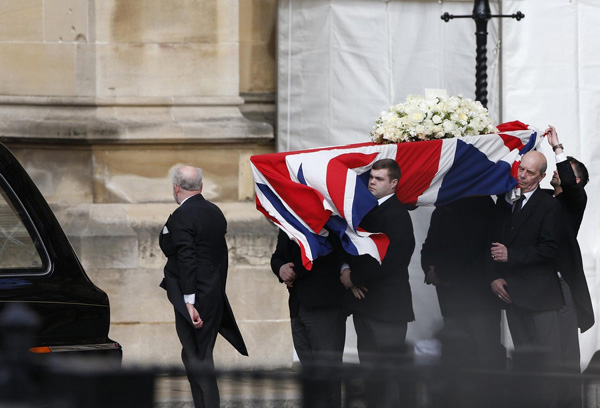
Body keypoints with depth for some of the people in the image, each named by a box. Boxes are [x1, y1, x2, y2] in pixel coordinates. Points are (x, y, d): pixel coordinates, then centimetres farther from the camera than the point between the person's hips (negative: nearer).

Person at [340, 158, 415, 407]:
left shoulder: (397, 214, -12)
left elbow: (386, 260, -19)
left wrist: (353, 277, -11)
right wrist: (345, 270, -3)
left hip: (386, 307, -8)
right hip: (365, 303, 8)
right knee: (369, 369, 11)